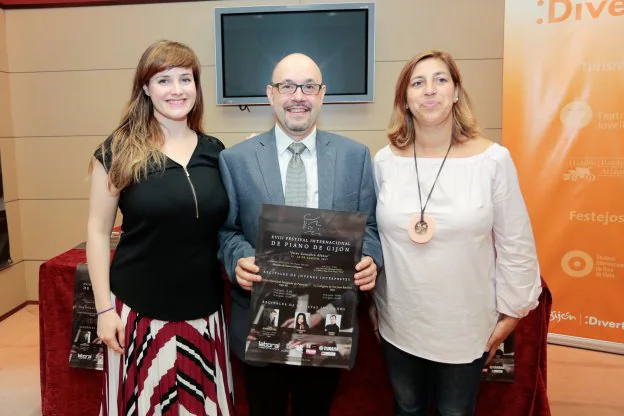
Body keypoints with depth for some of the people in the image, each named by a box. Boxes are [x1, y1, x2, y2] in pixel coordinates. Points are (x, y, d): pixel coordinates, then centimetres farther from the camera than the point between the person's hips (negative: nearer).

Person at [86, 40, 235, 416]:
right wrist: (104, 307, -5)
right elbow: (98, 230, -3)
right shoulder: (118, 150, -5)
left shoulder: (215, 151, 3)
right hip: (140, 310, -2)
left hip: (204, 309, 3)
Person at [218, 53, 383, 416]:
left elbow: (369, 225, 2)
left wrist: (370, 259, -18)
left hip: (330, 321, 1)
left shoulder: (356, 155, -1)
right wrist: (238, 260, -21)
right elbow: (226, 229, 0)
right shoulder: (235, 159, -4)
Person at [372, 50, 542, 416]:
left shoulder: (493, 159, -12)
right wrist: (367, 302, 8)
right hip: (398, 323, 2)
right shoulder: (385, 161, -6)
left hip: (465, 327, -1)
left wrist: (510, 313, 0)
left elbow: (516, 245, -5)